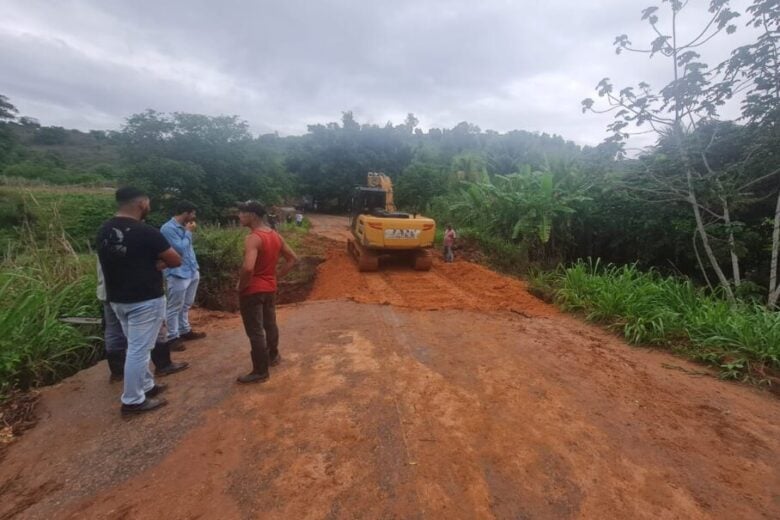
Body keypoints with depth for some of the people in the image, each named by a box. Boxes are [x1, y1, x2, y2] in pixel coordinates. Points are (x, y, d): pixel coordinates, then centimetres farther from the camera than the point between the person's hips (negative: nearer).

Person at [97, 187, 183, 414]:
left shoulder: (104, 231, 5)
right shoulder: (145, 232, -19)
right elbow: (176, 260, -14)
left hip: (117, 298, 8)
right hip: (145, 300, -8)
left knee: (137, 346, 20)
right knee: (139, 349, 2)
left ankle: (146, 385, 34)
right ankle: (133, 400, 13)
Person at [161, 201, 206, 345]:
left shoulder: (183, 227, 11)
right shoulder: (168, 228, -16)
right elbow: (180, 248, -22)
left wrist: (195, 267, 16)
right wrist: (188, 232, -11)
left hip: (191, 272, 9)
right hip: (178, 275, -9)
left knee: (186, 306, 19)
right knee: (174, 308, 1)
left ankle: (185, 331, 31)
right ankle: (172, 338, 11)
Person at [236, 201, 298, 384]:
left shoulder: (253, 238, -22)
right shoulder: (276, 236, 4)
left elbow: (248, 268, -36)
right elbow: (293, 259, 10)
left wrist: (241, 285, -18)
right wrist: (276, 275, 9)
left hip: (252, 291, -8)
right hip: (270, 288, 8)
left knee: (255, 331, 3)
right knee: (270, 324, 24)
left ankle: (260, 372, 15)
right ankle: (273, 356, 42)